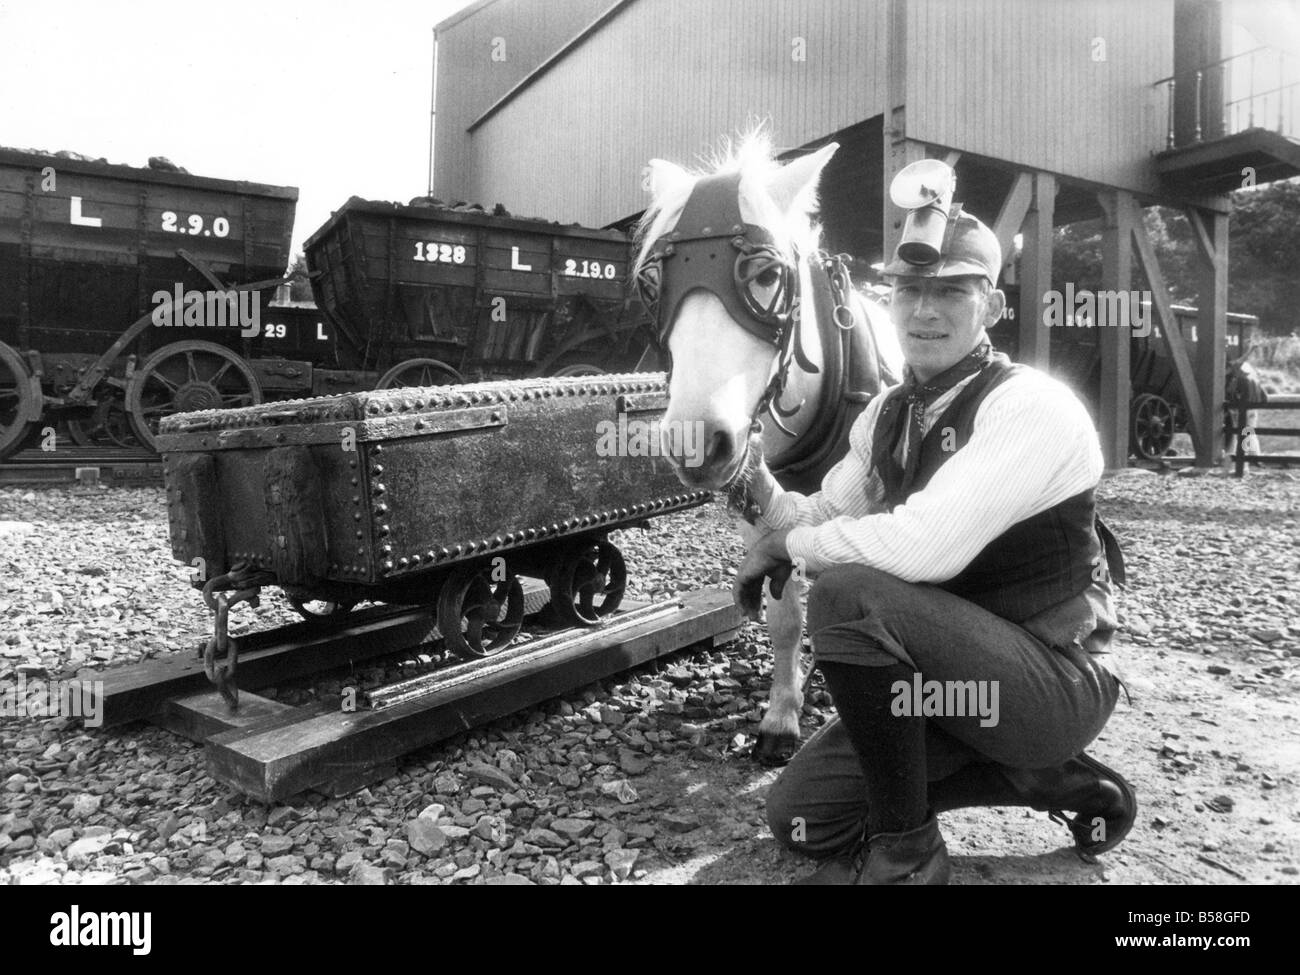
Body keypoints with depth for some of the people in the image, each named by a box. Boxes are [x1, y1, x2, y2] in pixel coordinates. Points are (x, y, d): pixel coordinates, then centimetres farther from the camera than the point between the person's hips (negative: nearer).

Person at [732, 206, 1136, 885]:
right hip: (956, 674, 8)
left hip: (1058, 680, -8)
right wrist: (761, 483, -12)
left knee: (847, 594, -31)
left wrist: (797, 544, -19)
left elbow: (926, 546, -34)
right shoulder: (888, 412, 6)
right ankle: (1053, 779, 15)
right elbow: (828, 516, 8)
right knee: (801, 817, 6)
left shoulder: (1031, 405, -20)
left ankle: (904, 852, -9)